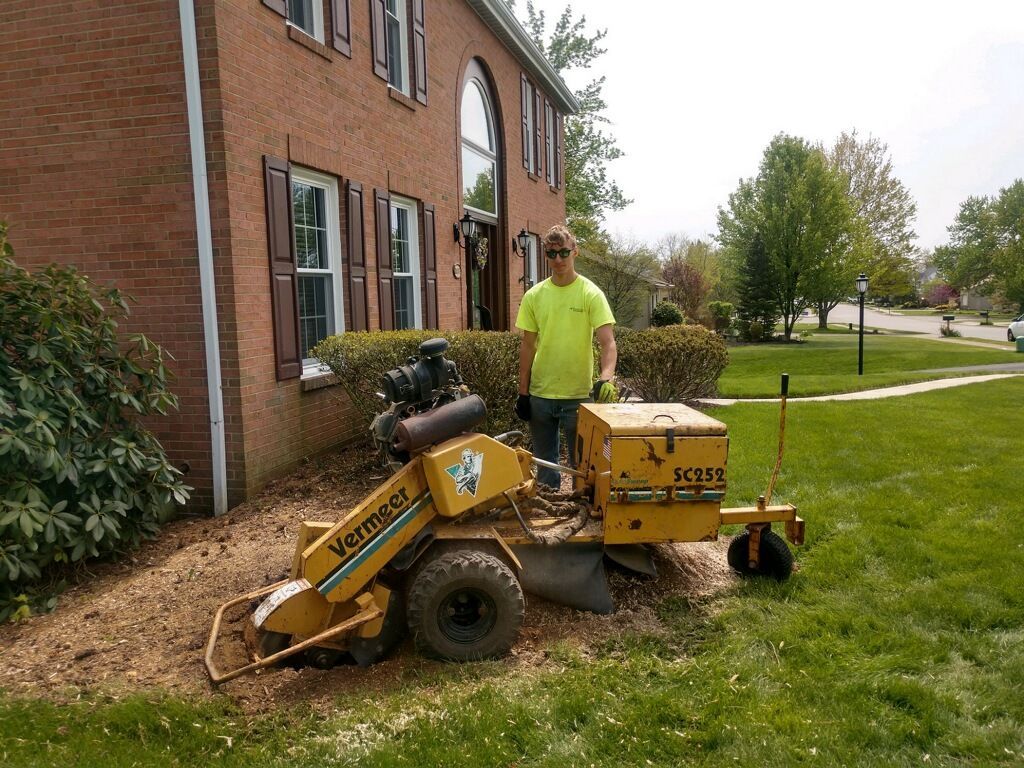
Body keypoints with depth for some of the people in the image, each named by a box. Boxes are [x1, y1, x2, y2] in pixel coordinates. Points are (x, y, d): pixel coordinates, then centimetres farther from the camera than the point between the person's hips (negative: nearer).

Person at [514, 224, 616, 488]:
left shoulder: (591, 294, -7)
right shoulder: (534, 296, 3)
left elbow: (607, 341, -14)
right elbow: (528, 346, 6)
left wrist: (606, 377, -32)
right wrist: (523, 392, 4)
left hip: (579, 394, -3)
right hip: (540, 394, 3)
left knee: (580, 462, 9)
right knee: (544, 462, 14)